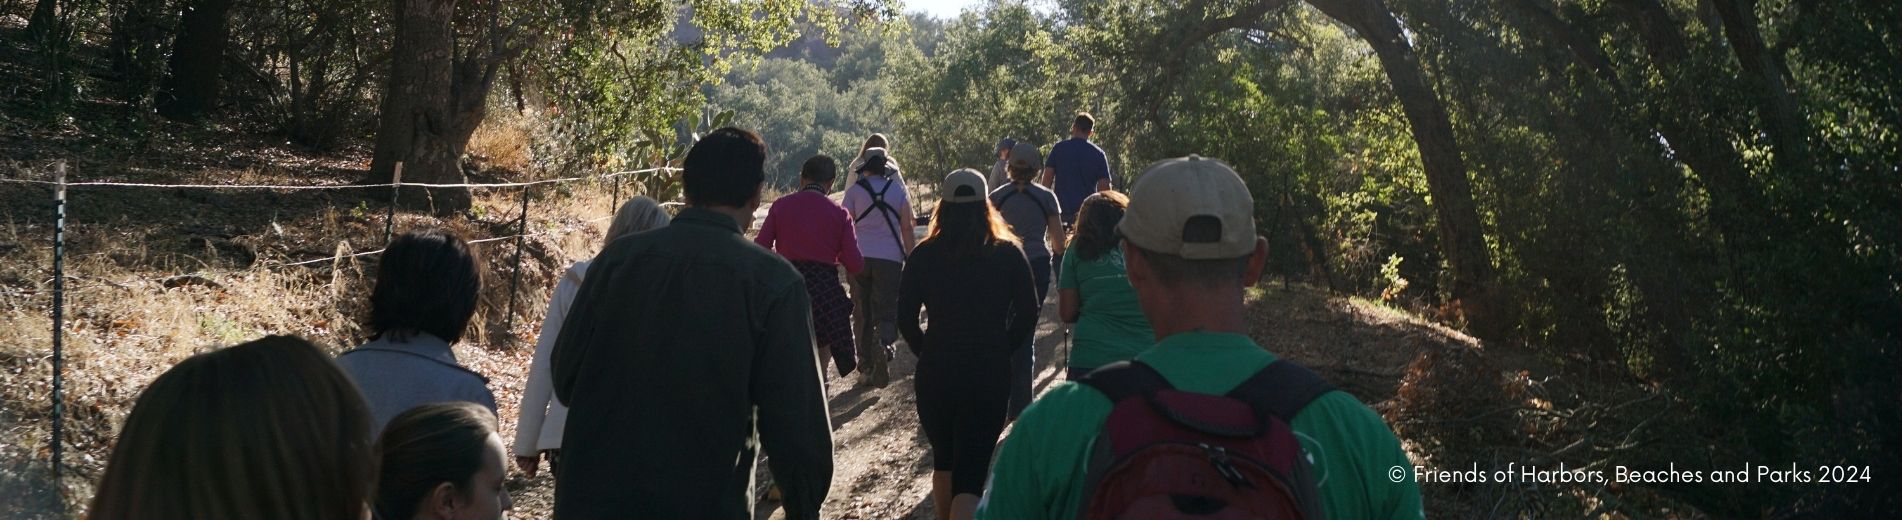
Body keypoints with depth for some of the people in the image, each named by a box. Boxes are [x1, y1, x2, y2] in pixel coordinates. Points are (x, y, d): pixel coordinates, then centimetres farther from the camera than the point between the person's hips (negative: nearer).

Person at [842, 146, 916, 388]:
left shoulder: (854, 190, 4)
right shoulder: (898, 190, 6)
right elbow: (907, 228, 4)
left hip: (860, 258, 1)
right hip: (890, 258, 0)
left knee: (862, 314, 10)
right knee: (887, 312, 3)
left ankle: (867, 369, 10)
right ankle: (883, 344, -30)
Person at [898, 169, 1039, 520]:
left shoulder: (924, 255, -2)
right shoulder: (1008, 254, -3)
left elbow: (905, 317, -1)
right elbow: (1028, 313, -2)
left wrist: (926, 352, 12)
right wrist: (1002, 349, 10)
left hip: (935, 371, 2)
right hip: (990, 373, -2)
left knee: (943, 459, 22)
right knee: (971, 469, -3)